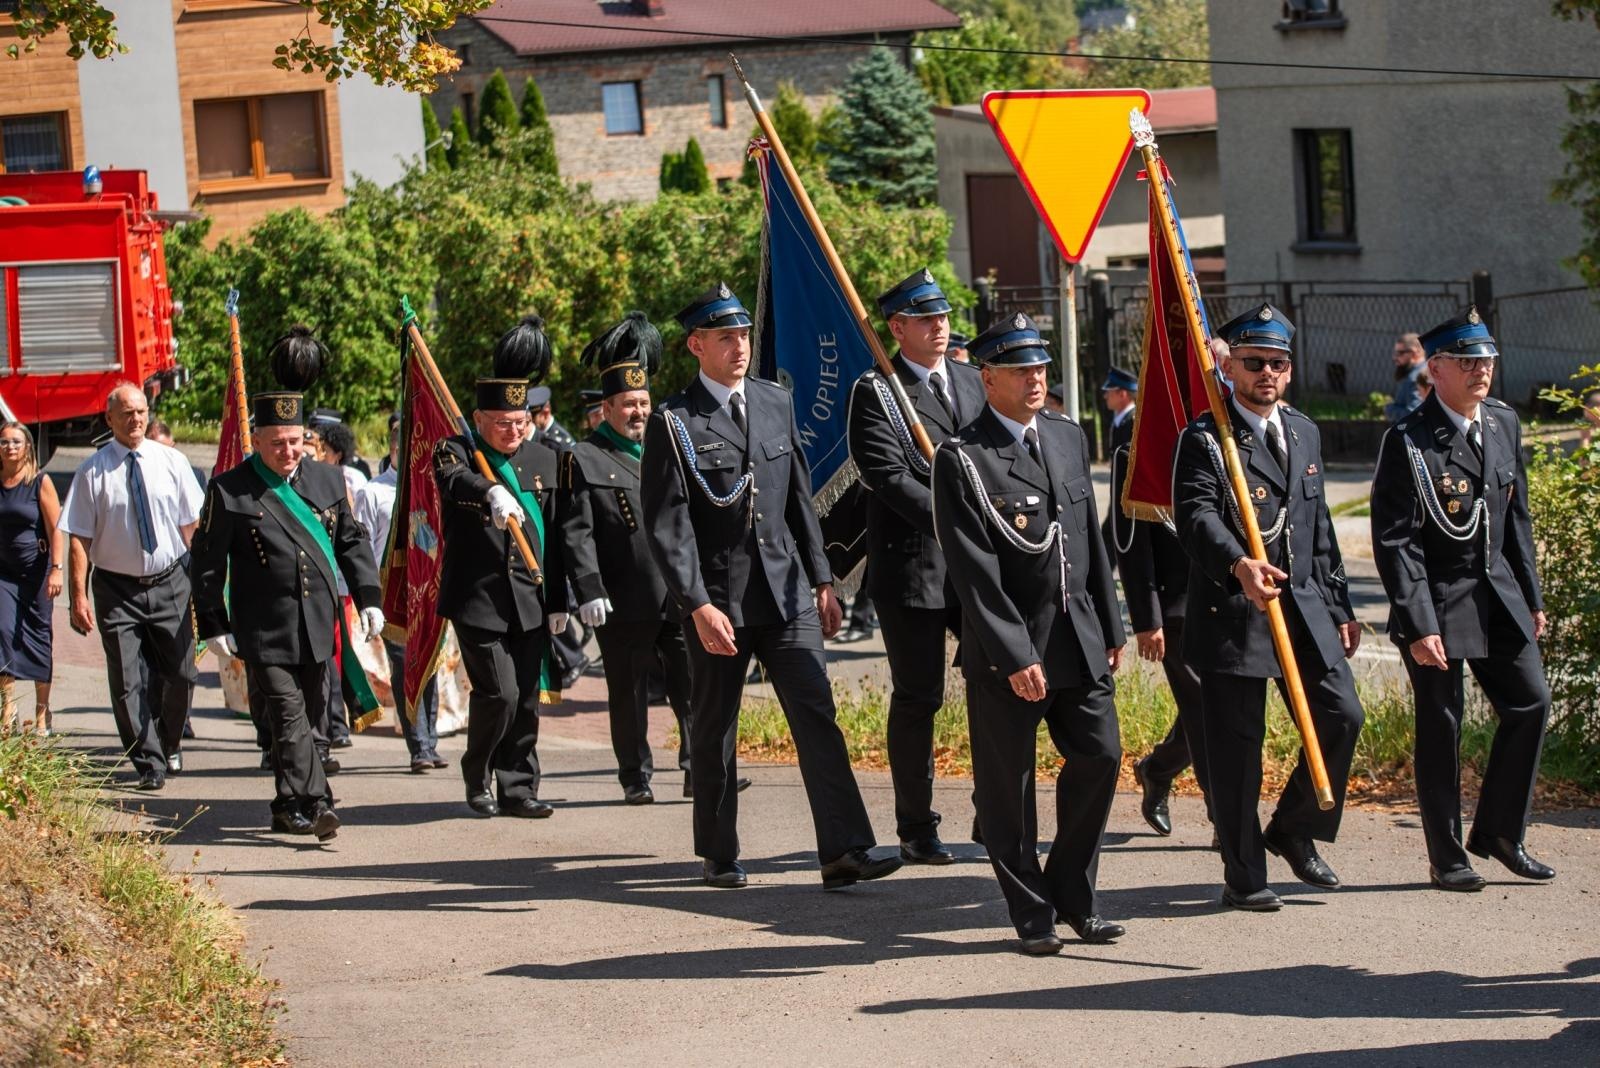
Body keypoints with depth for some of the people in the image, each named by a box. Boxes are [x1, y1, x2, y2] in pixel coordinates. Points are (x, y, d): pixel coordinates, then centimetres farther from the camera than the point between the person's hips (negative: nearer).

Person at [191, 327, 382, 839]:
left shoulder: (326, 480, 9)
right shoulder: (229, 491, -4)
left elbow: (352, 541, 15)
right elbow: (208, 562, -1)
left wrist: (368, 599, 7)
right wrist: (214, 624, -4)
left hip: (318, 627, 5)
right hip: (265, 633, -4)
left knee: (310, 716, 10)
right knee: (289, 719, -10)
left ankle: (289, 808, 22)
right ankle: (315, 805, -15)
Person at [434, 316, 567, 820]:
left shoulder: (544, 460, 10)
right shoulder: (458, 453, -4)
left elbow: (556, 537, 13)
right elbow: (456, 480, -30)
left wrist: (558, 603, 11)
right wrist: (491, 493, -52)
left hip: (530, 602, 5)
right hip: (478, 599, -5)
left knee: (527, 697, 6)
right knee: (498, 692, -10)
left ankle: (517, 788, 14)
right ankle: (478, 777, 12)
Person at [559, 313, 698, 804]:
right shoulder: (584, 460, 1)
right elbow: (577, 533, -5)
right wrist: (589, 591, -15)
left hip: (678, 597, 4)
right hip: (624, 605, -4)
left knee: (694, 686, -3)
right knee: (628, 695, 5)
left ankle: (700, 771, 0)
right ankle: (636, 779, 15)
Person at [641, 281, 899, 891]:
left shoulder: (776, 403, 11)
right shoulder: (674, 423, -6)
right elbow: (667, 526, -11)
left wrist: (821, 579, 12)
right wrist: (698, 605, -19)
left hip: (785, 592, 4)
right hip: (716, 601, -4)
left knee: (817, 715, -7)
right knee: (715, 730, 7)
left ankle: (843, 852, -11)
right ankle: (718, 856, 20)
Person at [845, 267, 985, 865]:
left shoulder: (972, 383, 15)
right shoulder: (875, 393, -4)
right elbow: (891, 479, -15)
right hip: (913, 565, -5)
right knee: (918, 698, 2)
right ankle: (916, 831, 12)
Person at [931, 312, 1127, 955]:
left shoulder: (1068, 438, 11)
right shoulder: (961, 459, -11)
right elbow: (974, 573, -15)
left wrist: (1110, 627, 14)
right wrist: (1015, 656, -18)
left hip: (1077, 635, 6)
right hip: (1005, 647, -6)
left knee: (1099, 756, 3)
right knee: (1008, 782, 2)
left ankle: (1074, 897, 19)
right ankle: (1032, 914, 14)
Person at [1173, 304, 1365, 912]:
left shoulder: (1305, 434, 16)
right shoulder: (1203, 440, -5)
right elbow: (1198, 517, -21)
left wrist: (1339, 607, 20)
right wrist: (1239, 565, -39)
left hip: (1304, 605, 6)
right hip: (1232, 612, -6)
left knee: (1341, 715, -3)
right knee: (1236, 746, -1)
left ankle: (1294, 829, 19)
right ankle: (1244, 876, 9)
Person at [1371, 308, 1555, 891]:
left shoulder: (1504, 424, 8)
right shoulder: (1408, 442, -14)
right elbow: (1394, 542, -15)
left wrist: (1531, 597, 15)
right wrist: (1419, 625, -20)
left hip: (1498, 595, 6)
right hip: (1437, 602, -6)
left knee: (1530, 702, 4)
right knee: (1441, 727, 0)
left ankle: (1498, 832, 19)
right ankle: (1446, 858, 11)